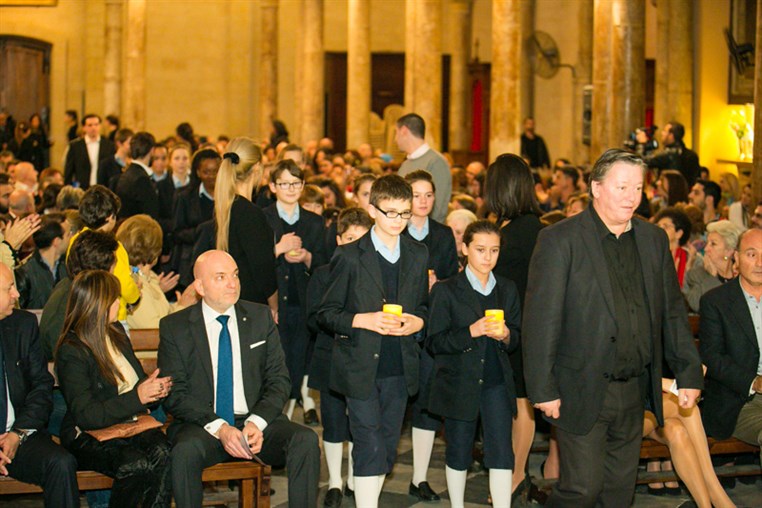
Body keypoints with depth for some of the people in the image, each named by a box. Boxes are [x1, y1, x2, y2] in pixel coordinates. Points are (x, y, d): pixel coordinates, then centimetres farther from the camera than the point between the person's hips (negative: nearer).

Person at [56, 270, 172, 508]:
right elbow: (85, 416, -16)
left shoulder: (115, 332, 14)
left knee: (162, 454, -28)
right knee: (137, 465, -34)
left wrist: (153, 389, 1)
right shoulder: (71, 352, -10)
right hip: (88, 436, -6)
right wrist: (137, 397, -19)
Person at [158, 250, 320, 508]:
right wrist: (219, 428, -18)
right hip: (202, 425, -2)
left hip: (256, 422, 2)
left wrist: (257, 422, -12)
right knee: (185, 451, -35)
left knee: (306, 440, -26)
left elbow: (279, 379, 7)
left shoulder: (260, 317, 9)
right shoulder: (174, 327, 2)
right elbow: (174, 394, -4)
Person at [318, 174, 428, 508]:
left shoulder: (417, 256, 10)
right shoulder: (350, 256, -4)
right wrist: (363, 320, -18)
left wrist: (417, 321, -3)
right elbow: (326, 313, -2)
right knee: (370, 447, -9)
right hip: (360, 368, -4)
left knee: (387, 449, 10)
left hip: (399, 368, 5)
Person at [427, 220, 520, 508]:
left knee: (501, 453, -6)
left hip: (497, 384, 2)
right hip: (459, 384, -2)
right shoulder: (446, 290, -3)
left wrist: (505, 335, -11)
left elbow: (517, 337, 13)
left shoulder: (507, 290, 9)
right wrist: (471, 332, -21)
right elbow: (434, 342, -8)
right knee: (458, 452, 9)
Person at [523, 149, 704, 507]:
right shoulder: (559, 240, -9)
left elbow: (672, 312, 14)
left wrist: (689, 373, 8)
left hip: (634, 393, 6)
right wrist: (543, 389, -14)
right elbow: (541, 319, -11)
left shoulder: (654, 239, 9)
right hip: (582, 392, -5)